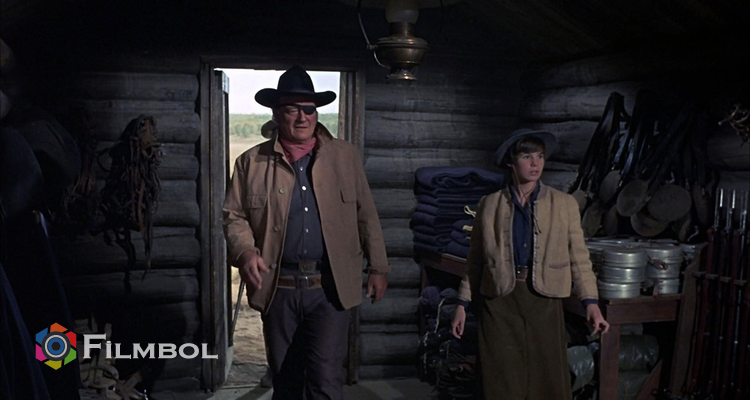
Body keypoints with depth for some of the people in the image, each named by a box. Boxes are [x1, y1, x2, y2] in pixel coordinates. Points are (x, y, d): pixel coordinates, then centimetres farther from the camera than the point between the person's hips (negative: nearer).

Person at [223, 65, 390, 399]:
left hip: (330, 288, -1)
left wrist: (378, 267, 7)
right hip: (278, 290, 1)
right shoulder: (252, 162, 5)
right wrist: (245, 251, -14)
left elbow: (365, 214, 9)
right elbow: (234, 217, 5)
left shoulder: (345, 156, 6)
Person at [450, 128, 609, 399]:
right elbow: (475, 259, 9)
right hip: (500, 299, 0)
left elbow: (579, 257, 3)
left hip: (544, 299, 0)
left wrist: (591, 302, -7)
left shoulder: (564, 204, 5)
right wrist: (463, 304, 6)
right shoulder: (489, 205, 6)